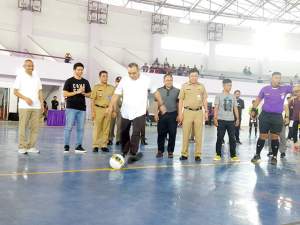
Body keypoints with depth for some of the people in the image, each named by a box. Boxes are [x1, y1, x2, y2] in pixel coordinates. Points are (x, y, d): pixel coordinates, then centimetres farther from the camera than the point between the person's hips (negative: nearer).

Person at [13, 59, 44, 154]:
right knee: (23, 127, -4)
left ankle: (31, 146, 6)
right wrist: (26, 98, -14)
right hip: (24, 106, -4)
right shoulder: (20, 76, 3)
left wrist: (42, 103, 9)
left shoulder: (36, 77, 15)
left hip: (36, 106, 4)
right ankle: (22, 147, 2)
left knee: (35, 127, 1)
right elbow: (15, 91, -1)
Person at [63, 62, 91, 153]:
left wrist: (83, 93, -6)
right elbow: (65, 94, -6)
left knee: (80, 128, 4)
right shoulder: (69, 81, 1)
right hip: (71, 108, -4)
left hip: (82, 108, 4)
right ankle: (66, 146, 2)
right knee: (68, 127, -4)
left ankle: (78, 146, 10)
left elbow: (89, 94, 15)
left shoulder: (85, 82, 13)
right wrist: (77, 92, -13)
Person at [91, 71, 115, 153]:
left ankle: (104, 145, 11)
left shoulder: (111, 88, 11)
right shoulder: (96, 87, 3)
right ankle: (95, 145, 2)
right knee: (97, 128, -3)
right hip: (98, 109, -3)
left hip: (108, 110, 3)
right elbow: (92, 100, 0)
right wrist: (92, 112, -7)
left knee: (106, 129, 4)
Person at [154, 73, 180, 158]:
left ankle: (170, 151, 12)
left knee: (172, 134, 2)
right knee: (161, 134, 3)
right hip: (162, 114, 0)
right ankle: (160, 151, 12)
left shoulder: (177, 91, 7)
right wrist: (156, 113, 1)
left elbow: (178, 104, 8)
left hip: (173, 114, 0)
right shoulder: (159, 90, 8)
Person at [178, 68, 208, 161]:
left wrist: (206, 112, 6)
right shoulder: (184, 86, 6)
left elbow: (204, 100, 13)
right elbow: (181, 100, 5)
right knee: (185, 134, 0)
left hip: (199, 112, 1)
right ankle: (184, 154, 7)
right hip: (187, 112, -1)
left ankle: (198, 154, 7)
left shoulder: (201, 86, 11)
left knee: (198, 135, 2)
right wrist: (180, 113, -2)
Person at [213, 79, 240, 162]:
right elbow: (216, 108, -2)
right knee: (220, 138, 1)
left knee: (232, 138, 2)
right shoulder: (219, 96, 2)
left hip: (231, 120, 3)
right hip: (221, 120, -3)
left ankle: (233, 155, 7)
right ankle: (218, 154, 11)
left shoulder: (233, 96, 13)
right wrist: (215, 118, -9)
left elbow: (235, 108, 14)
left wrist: (237, 118, 7)